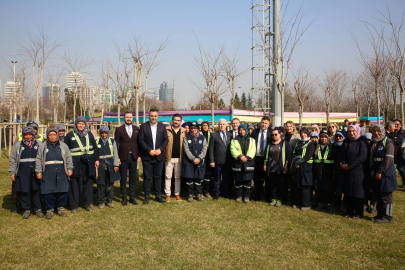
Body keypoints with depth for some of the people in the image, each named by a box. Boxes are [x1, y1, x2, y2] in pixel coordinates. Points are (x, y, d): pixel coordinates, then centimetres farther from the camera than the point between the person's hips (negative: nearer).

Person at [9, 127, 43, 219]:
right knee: (24, 191, 2)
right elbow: (13, 159, 11)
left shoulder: (39, 144, 8)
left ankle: (37, 209, 17)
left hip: (36, 172, 0)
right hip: (23, 172, 1)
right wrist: (12, 172, 5)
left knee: (37, 190, 3)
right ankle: (27, 209, 16)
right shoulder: (18, 145, 10)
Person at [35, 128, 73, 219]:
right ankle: (49, 210, 12)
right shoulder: (42, 146, 9)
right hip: (48, 174, -1)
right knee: (48, 191, -1)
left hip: (61, 174, 1)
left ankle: (61, 208, 16)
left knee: (62, 191, 1)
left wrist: (70, 169, 6)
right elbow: (38, 160, 9)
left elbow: (68, 158, 14)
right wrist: (38, 171, 3)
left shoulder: (63, 146, 12)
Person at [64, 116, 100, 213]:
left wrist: (96, 159, 8)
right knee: (75, 184, -1)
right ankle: (74, 206, 10)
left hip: (88, 162, 3)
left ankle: (88, 204, 19)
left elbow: (95, 148, 15)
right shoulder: (70, 135, 5)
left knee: (88, 182, 7)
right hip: (75, 163, -2)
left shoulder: (89, 135, 12)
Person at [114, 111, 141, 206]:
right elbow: (116, 144, -1)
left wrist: (139, 155, 2)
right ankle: (124, 198, 14)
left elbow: (139, 143, 10)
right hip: (123, 157, -2)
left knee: (133, 178, 8)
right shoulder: (119, 129, 1)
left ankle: (132, 197, 18)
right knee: (123, 179, 4)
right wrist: (117, 157, -7)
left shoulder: (137, 129, 9)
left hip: (134, 157, 2)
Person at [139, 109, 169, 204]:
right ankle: (146, 197, 13)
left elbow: (166, 140, 5)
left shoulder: (162, 126, 8)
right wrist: (149, 150, -13)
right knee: (147, 177, 3)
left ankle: (158, 196, 18)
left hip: (159, 157, 2)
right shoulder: (143, 126, 1)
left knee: (158, 177, 9)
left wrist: (160, 149, -10)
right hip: (147, 157, -2)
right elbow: (141, 140, -4)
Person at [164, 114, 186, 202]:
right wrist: (163, 154, -8)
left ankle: (177, 193, 21)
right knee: (168, 176, 3)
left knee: (178, 177, 10)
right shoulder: (166, 130, 2)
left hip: (179, 158, 2)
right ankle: (168, 194, 12)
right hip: (169, 158, -1)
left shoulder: (184, 131, 7)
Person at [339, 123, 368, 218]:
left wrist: (350, 165, -16)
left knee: (357, 193, 0)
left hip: (359, 171, -6)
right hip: (347, 171, 6)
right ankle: (349, 212, 20)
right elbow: (341, 154, 13)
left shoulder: (362, 141, -8)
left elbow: (362, 156, -17)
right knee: (348, 193, 9)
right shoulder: (346, 142, 13)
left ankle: (358, 213, 13)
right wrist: (342, 163, -8)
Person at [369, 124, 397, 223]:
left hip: (386, 174, -8)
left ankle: (388, 217, 7)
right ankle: (380, 214, 24)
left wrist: (380, 171, -21)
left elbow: (388, 159, -19)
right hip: (376, 174, 8)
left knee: (386, 196, -2)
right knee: (378, 195, 14)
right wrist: (372, 171, 13)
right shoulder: (374, 144, 15)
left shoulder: (388, 143, -10)